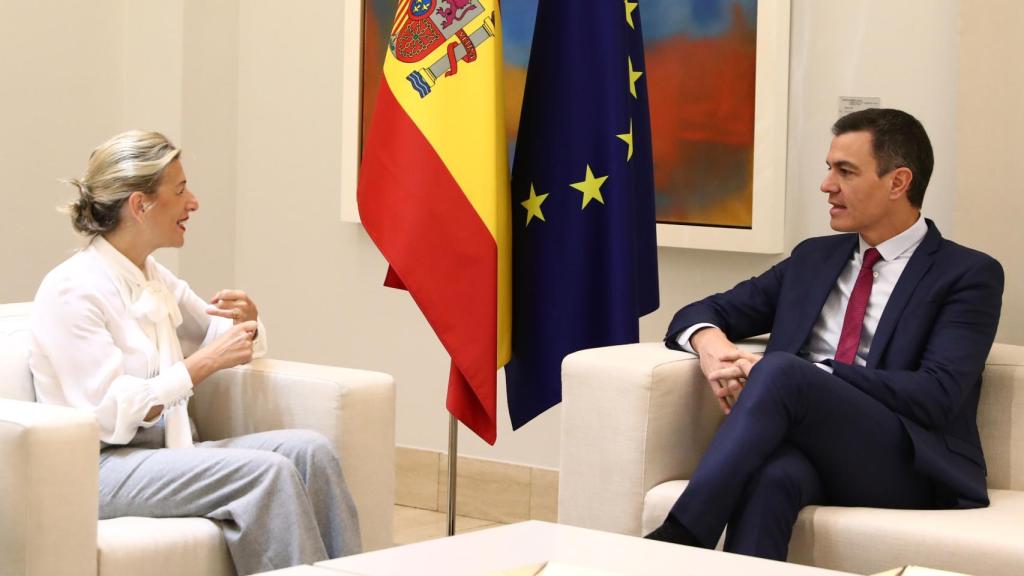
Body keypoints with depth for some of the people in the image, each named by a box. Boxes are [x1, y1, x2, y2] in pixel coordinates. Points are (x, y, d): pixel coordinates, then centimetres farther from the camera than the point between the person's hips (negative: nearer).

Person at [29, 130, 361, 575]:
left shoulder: (154, 278, 13)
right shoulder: (71, 291, -12)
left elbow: (224, 338, 25)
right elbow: (110, 413, -19)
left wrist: (247, 323, 0)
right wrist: (206, 362, -19)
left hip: (164, 451, 8)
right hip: (100, 468, -8)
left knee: (309, 450, -14)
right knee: (268, 471, -27)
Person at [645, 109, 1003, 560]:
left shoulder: (969, 275, 4)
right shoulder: (813, 258, 23)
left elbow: (936, 395, -9)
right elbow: (704, 313, 24)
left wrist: (784, 373, -16)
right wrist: (711, 343, -5)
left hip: (903, 466, -4)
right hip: (807, 446, 4)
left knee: (780, 371, -31)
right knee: (771, 474, -36)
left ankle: (678, 540, -34)